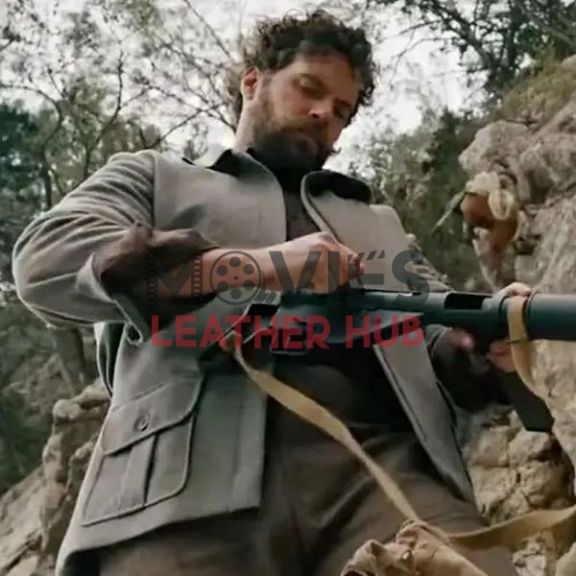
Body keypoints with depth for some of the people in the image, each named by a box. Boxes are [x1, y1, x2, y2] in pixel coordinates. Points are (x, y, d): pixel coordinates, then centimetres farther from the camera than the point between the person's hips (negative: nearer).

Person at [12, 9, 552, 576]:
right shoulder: (153, 177, 21)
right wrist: (254, 265, -9)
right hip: (195, 474, -2)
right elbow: (44, 262, 2)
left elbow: (432, 348, 26)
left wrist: (486, 343, 1)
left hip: (381, 462, 3)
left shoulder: (376, 221, 32)